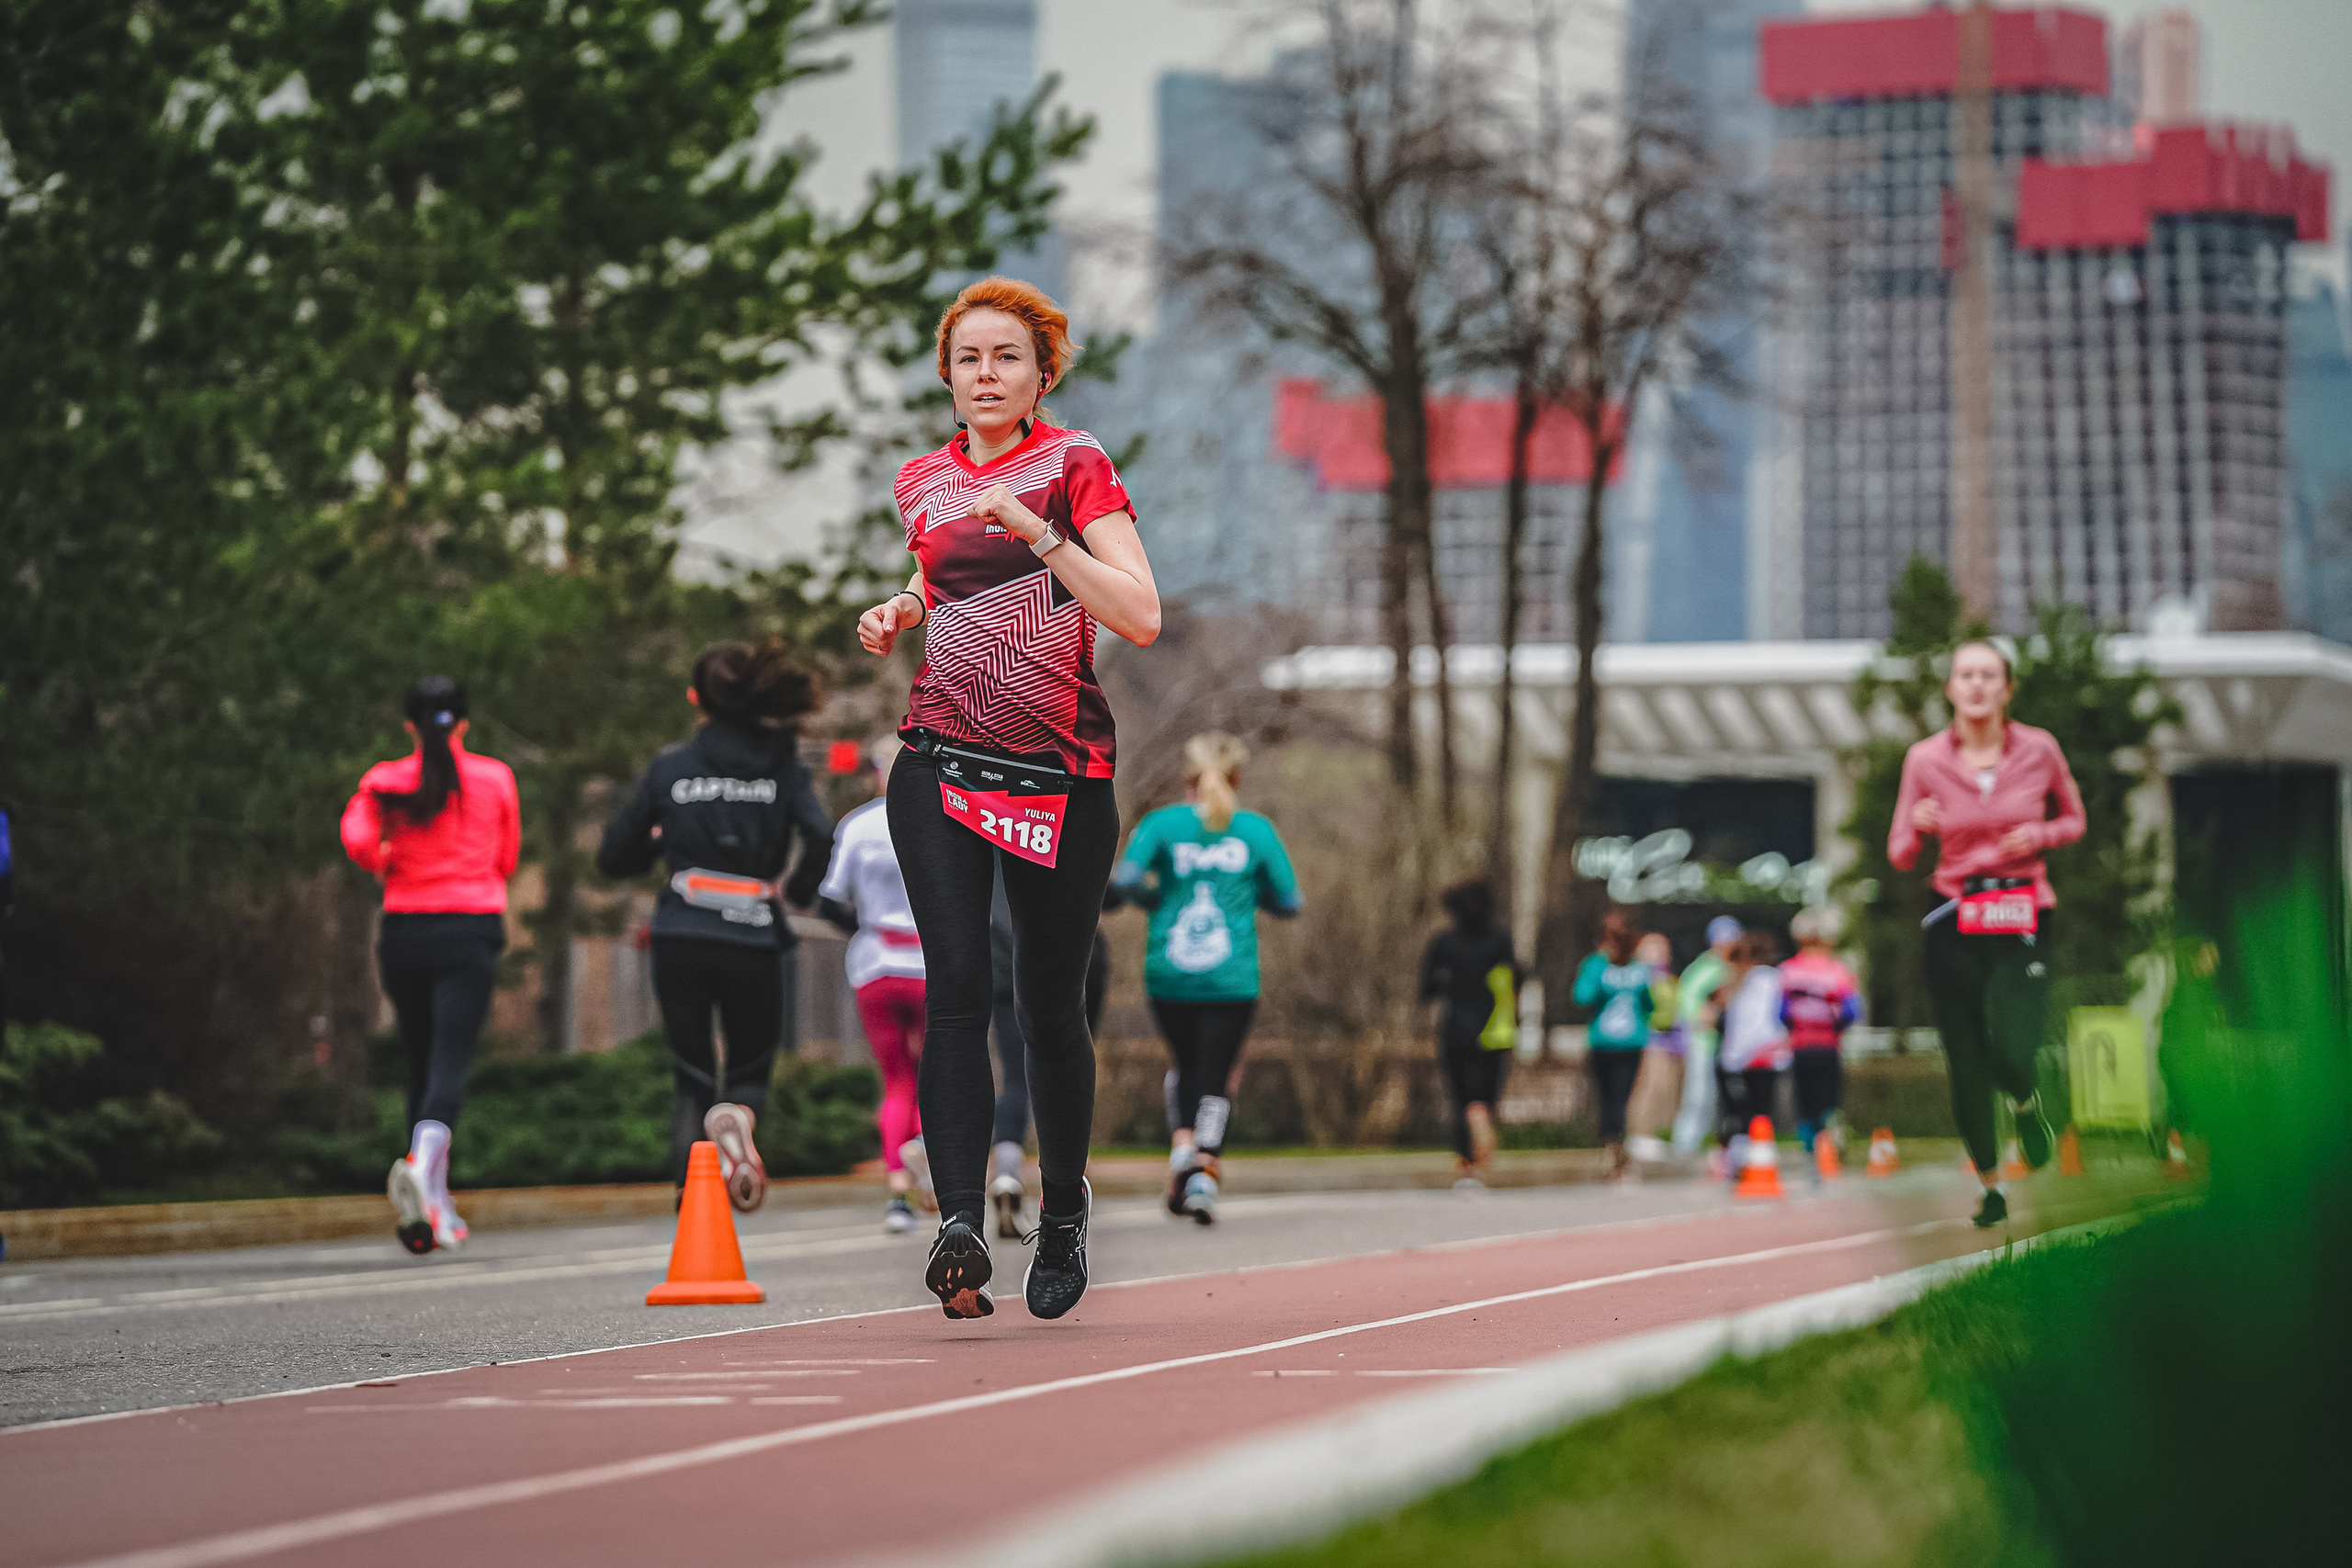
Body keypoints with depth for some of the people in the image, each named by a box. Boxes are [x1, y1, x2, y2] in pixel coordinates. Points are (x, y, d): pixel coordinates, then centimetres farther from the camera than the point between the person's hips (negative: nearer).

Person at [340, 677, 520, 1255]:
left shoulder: (384, 781, 4)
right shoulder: (496, 779, 6)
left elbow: (357, 839, -13)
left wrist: (387, 864, 7)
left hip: (404, 930, 2)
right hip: (471, 931, -2)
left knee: (420, 1066, 14)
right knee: (450, 1063, -12)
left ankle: (436, 1207, 16)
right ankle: (422, 1161, -41)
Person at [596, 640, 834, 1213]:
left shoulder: (670, 768, 6)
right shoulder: (784, 769, 3)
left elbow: (613, 857, 10)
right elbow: (821, 837, -14)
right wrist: (798, 888, 4)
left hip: (679, 943, 1)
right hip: (753, 943, -1)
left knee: (691, 1078, 11)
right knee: (751, 1074, 16)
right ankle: (736, 1117, -22)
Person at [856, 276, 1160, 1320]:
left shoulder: (1075, 465, -2)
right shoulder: (923, 482, 11)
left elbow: (1141, 618, -13)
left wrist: (1038, 528, -20)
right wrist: (898, 614, 11)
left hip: (1061, 778, -2)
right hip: (941, 763, 2)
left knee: (1050, 1005, 5)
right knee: (955, 986, -16)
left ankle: (1063, 1210, 28)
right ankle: (959, 1225, -25)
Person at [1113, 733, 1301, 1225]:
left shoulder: (1162, 823, 1)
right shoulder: (1256, 829, 3)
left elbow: (1125, 877, -13)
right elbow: (1288, 903, 6)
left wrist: (1157, 899, 6)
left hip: (1168, 976, 1)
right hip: (1232, 979, -1)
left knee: (1186, 1069, 20)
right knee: (1216, 1078, 6)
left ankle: (1182, 1148, -2)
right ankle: (1205, 1169, -14)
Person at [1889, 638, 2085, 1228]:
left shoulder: (2039, 749, -2)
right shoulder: (1925, 759, -2)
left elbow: (2073, 818, 15)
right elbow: (1900, 856, 4)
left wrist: (2039, 836, -7)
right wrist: (1918, 827, -19)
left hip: (2024, 919, -1)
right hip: (1954, 923, 1)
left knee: (2010, 1055, -18)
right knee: (1966, 1070, 1)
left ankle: (2027, 1105, 20)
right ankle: (1991, 1185, 23)